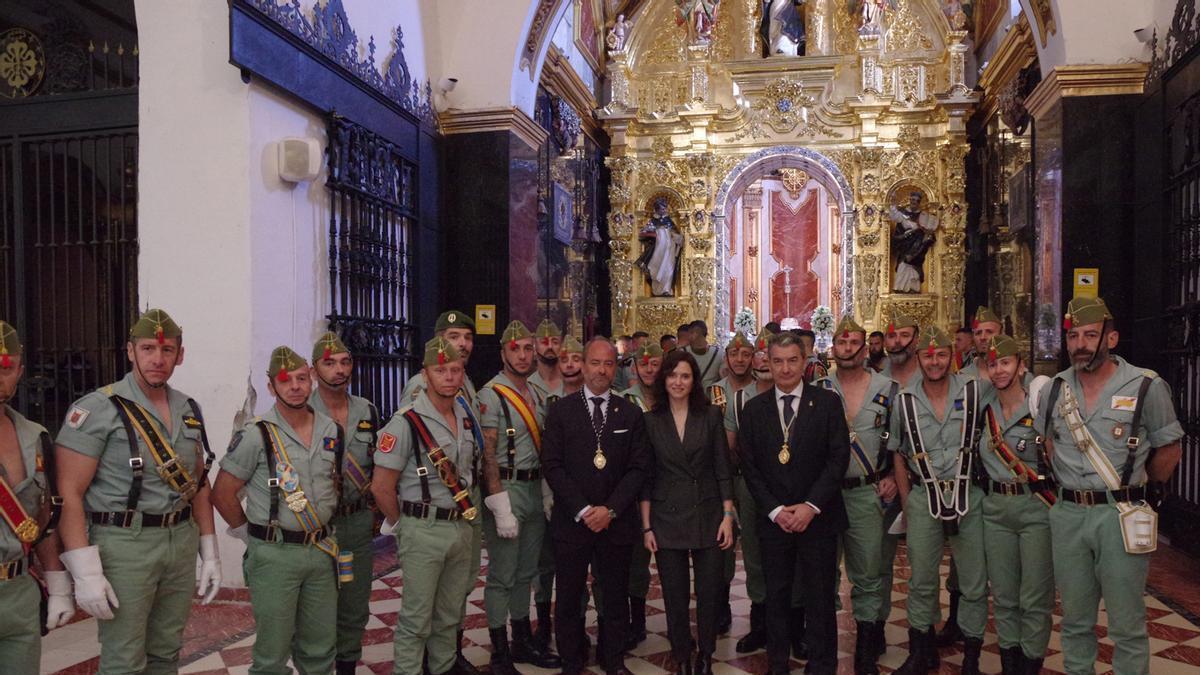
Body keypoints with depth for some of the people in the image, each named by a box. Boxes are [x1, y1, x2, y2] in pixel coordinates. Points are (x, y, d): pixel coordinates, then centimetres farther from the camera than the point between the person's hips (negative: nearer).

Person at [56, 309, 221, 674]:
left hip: (182, 544, 6)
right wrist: (85, 572, -17)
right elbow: (69, 493, -12)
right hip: (123, 546, -5)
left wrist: (209, 553, 12)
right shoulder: (97, 409, -9)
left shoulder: (189, 411, 9)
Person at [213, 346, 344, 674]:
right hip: (275, 554, -5)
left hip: (322, 551, 5)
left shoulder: (333, 431, 4)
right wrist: (251, 532, 0)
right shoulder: (256, 435, -11)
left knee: (320, 648, 14)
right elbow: (223, 493, -7)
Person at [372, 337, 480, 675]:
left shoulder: (467, 419, 6)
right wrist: (403, 525, -3)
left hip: (462, 528, 6)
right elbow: (382, 487, -14)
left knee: (450, 615, 18)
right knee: (416, 619, 4)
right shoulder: (406, 422, -16)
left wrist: (467, 514, 12)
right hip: (424, 532, -6)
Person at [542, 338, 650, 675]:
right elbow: (552, 466, -5)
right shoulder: (560, 411, 0)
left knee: (616, 596, 11)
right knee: (569, 598, 8)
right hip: (571, 521, -1)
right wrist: (583, 510, -12)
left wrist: (610, 509, -10)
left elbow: (638, 467, 1)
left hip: (617, 522, 1)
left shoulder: (631, 414, 5)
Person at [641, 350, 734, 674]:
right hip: (667, 520, 0)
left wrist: (728, 516, -4)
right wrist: (646, 527, -1)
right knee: (675, 597, 7)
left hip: (708, 517, 0)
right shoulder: (650, 421, 1)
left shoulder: (711, 416, 1)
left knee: (710, 593, 5)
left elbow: (723, 469, 2)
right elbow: (646, 478, 2)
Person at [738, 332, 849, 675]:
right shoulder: (754, 408, 4)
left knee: (820, 598, 7)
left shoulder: (827, 403, -1)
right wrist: (775, 510, -7)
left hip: (818, 516, -1)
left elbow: (838, 457, -5)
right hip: (773, 518, 2)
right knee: (776, 598, 9)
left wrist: (810, 506, -12)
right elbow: (749, 466, 2)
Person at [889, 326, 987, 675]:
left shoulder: (973, 391, -4)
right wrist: (906, 502, 6)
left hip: (968, 495, -1)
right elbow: (898, 453, 9)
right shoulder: (905, 401, 0)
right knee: (921, 581, 11)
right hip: (923, 498, 1)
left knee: (974, 583, 7)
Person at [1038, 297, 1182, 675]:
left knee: (1127, 625, 4)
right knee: (1075, 620, 14)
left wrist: (1141, 492, 10)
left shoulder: (1147, 387, -6)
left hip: (1120, 516, -3)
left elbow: (1169, 449, 3)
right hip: (1068, 515, 4)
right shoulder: (1055, 389, 5)